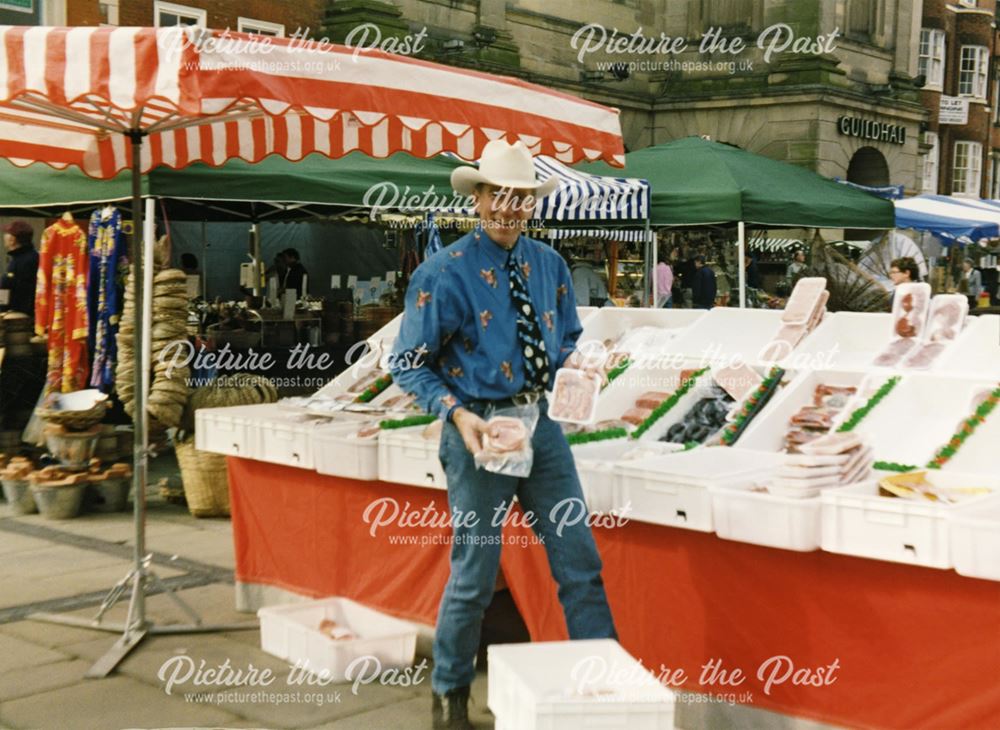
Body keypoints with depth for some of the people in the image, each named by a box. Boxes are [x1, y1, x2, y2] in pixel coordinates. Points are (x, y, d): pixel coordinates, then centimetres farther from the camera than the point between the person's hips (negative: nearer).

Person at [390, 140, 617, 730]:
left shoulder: (549, 265, 6)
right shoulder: (444, 273, -10)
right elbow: (409, 363, -9)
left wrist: (574, 361, -2)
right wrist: (458, 414, -20)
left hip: (543, 423, 5)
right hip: (481, 428, -5)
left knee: (580, 560, 6)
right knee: (475, 574, 5)